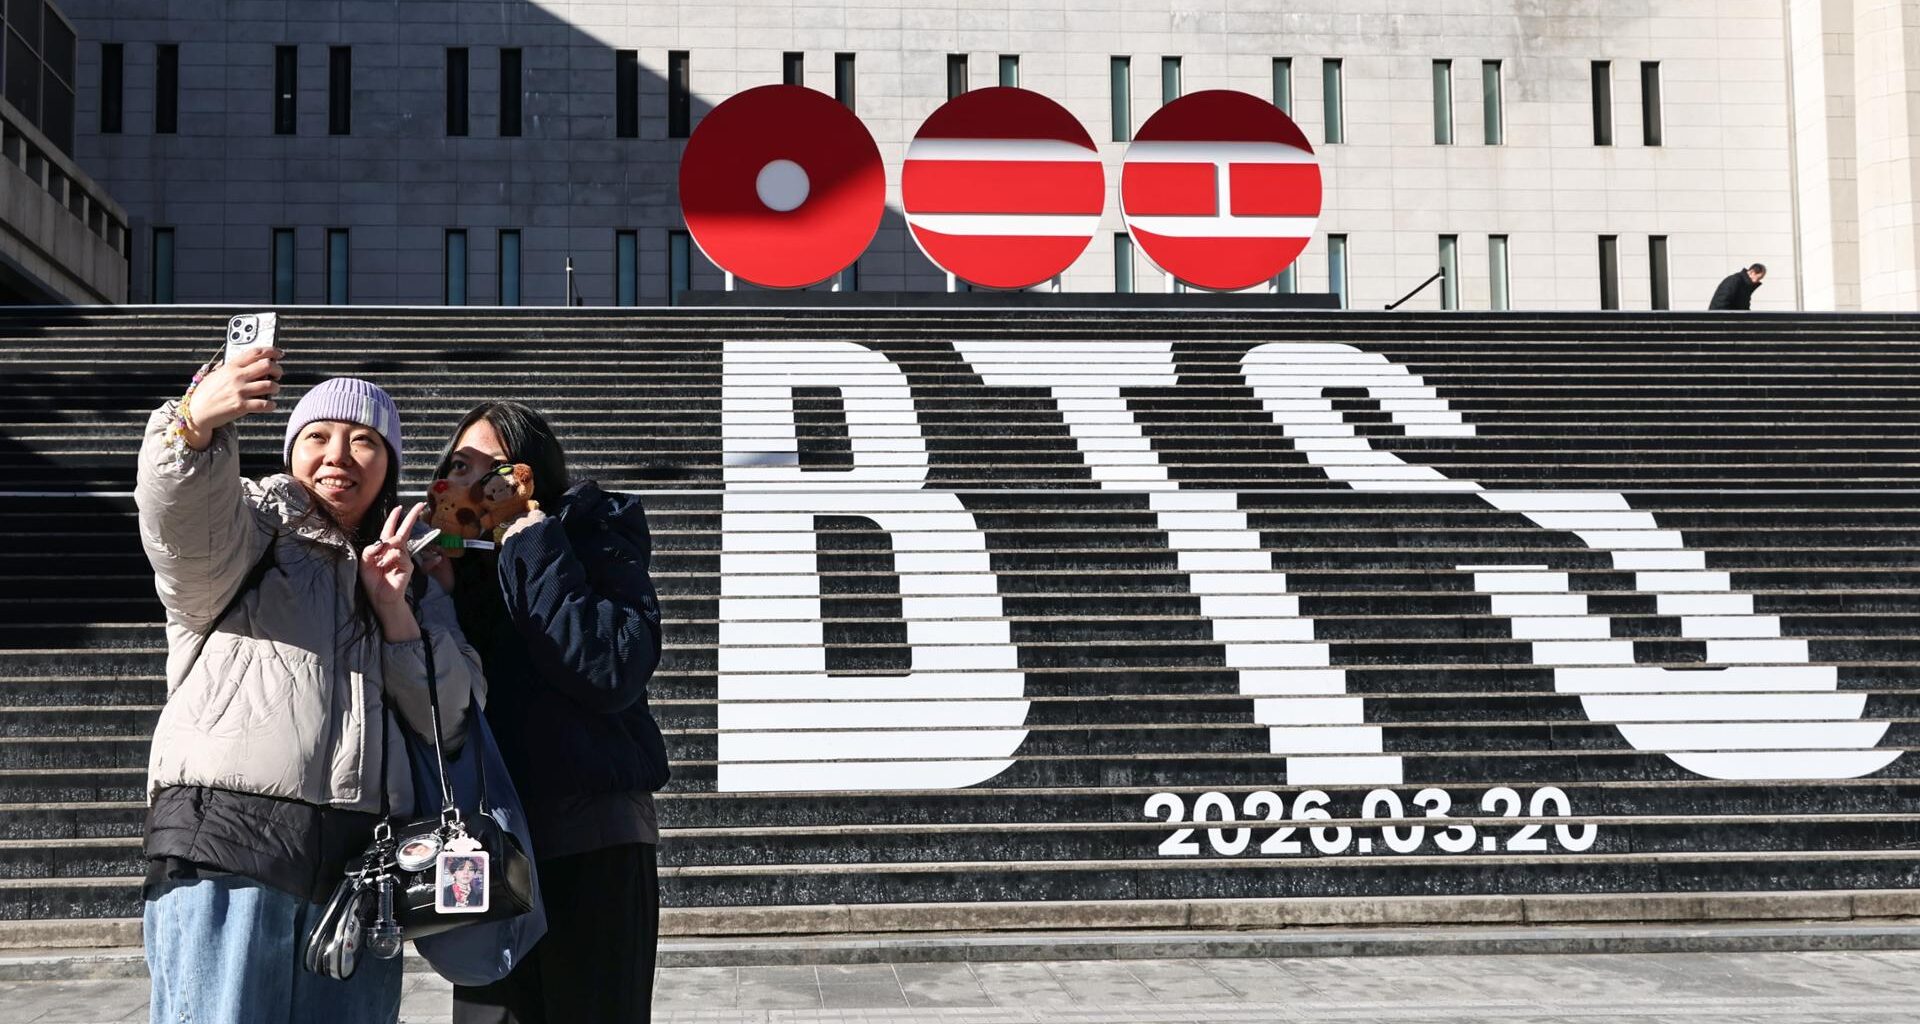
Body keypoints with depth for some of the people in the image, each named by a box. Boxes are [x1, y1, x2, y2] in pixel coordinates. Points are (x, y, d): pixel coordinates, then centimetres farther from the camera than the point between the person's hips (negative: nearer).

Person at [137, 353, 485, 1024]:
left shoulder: (413, 576, 24)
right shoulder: (246, 530, 13)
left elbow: (449, 720, 12)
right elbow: (179, 521, -13)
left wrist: (394, 607, -1)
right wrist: (197, 422, -33)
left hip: (358, 862, 4)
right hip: (228, 836, -4)